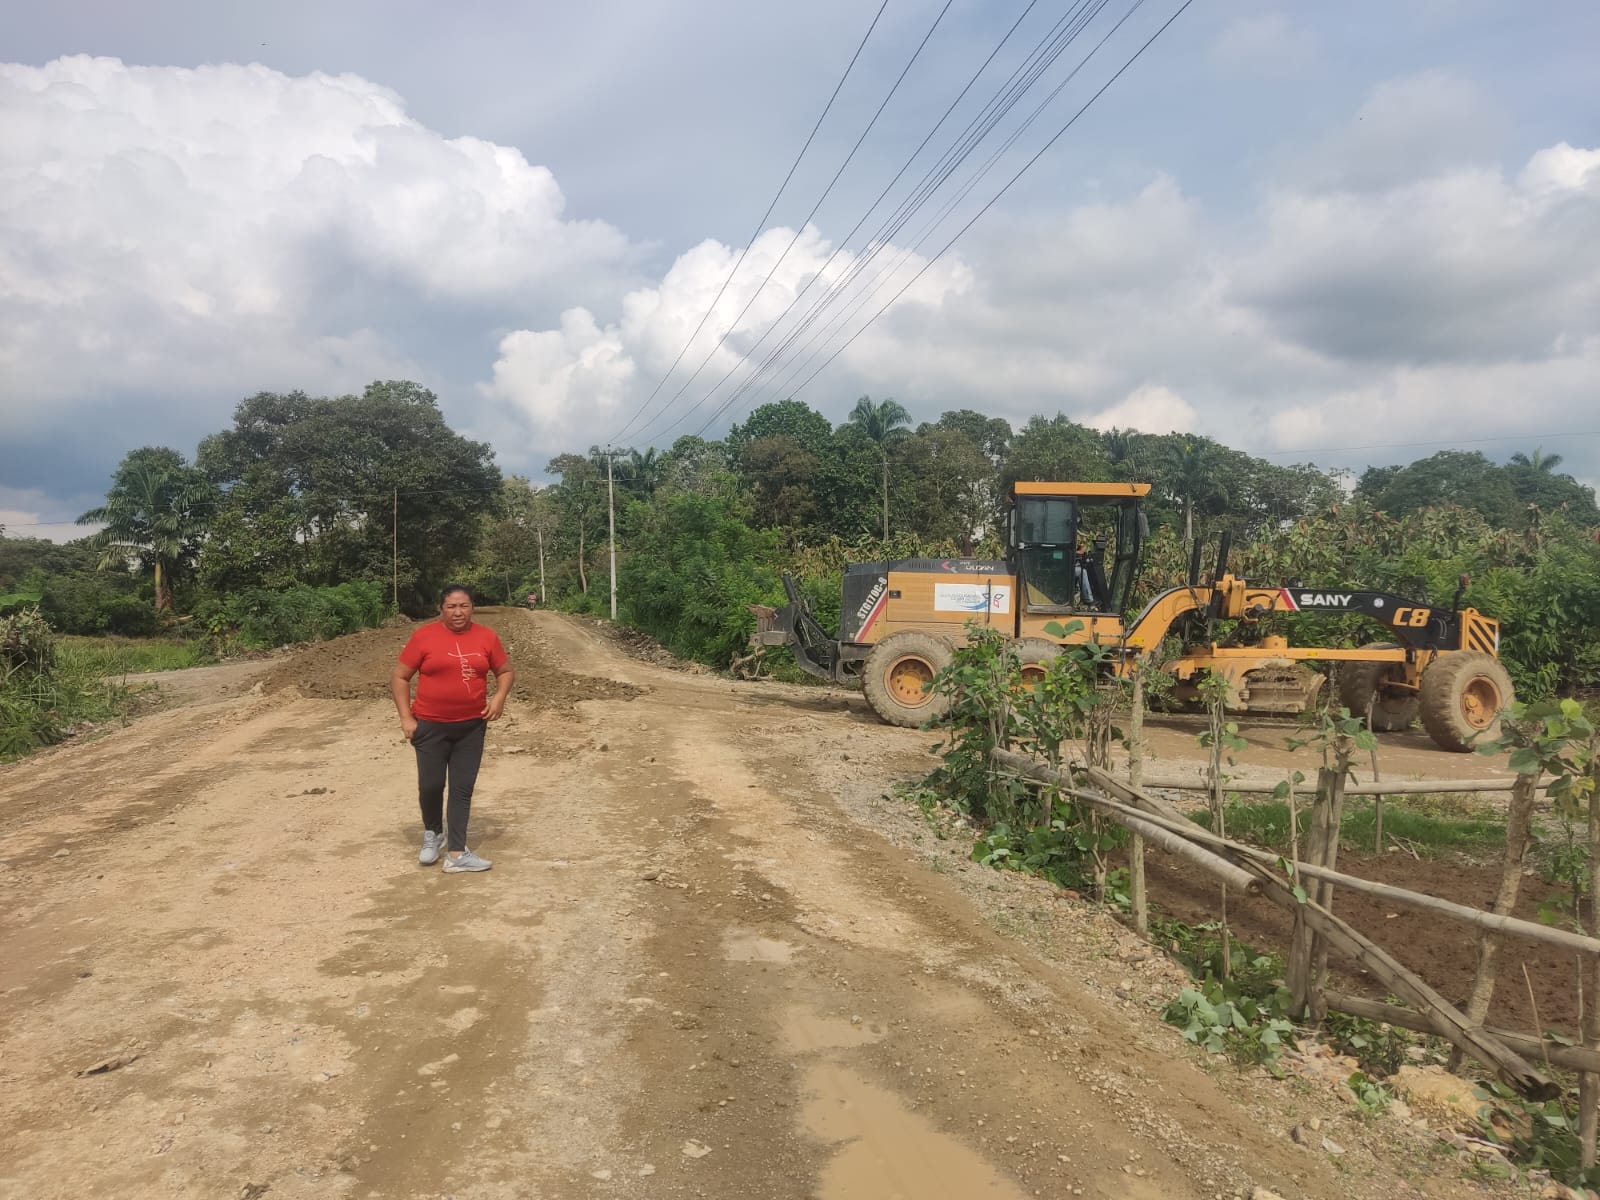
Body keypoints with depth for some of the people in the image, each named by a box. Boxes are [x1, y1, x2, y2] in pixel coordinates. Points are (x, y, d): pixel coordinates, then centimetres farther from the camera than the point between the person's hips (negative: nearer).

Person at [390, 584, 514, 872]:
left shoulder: (486, 636, 0)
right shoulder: (424, 636, -7)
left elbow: (506, 671, 12)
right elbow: (399, 677, -2)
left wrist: (499, 697, -7)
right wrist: (406, 718, -9)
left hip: (472, 727, 2)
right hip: (431, 725, -2)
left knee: (463, 788, 4)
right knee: (430, 785, -1)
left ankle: (457, 854, 10)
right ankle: (432, 833, 28)